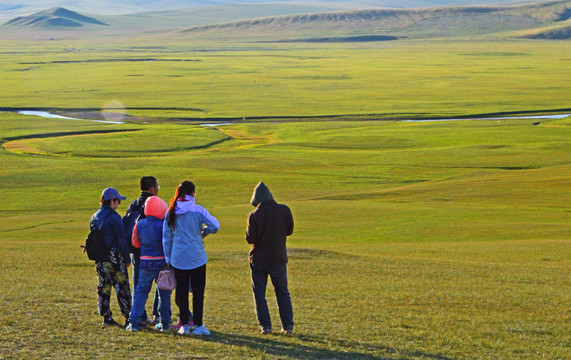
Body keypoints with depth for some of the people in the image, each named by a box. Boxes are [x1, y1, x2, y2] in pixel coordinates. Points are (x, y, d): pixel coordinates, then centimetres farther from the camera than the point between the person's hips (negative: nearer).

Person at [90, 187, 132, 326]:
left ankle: (106, 317, 12)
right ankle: (128, 317, 1)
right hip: (114, 257, -7)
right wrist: (127, 258, -8)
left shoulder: (94, 217, 11)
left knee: (103, 287, 11)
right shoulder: (114, 217, -14)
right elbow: (121, 240, -14)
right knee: (122, 288, -1)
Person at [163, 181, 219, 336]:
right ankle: (198, 325, 4)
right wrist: (204, 232, 3)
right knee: (198, 292, 3)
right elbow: (215, 225, -18)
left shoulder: (171, 212, 4)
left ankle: (184, 325, 11)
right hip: (196, 258, -3)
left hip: (177, 258, 3)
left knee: (181, 292, 9)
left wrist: (168, 258, 12)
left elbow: (166, 237, 6)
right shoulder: (197, 210, -9)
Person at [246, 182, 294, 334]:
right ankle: (288, 325, 10)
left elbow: (250, 239, -11)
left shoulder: (254, 216, -15)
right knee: (283, 292, 14)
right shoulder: (284, 210, -7)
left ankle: (265, 326, 3)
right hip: (279, 258, 3)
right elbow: (289, 230, 5)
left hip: (259, 259, -3)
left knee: (259, 293, 8)